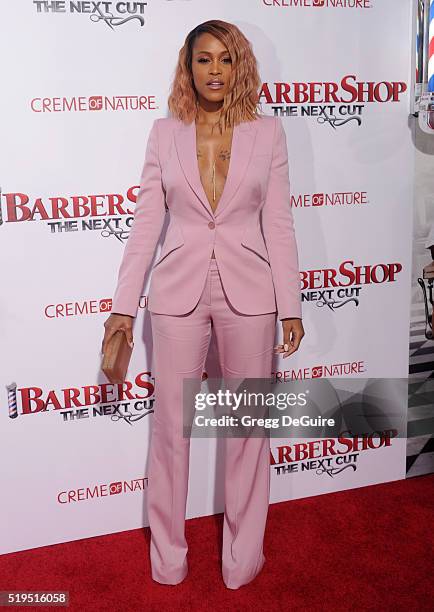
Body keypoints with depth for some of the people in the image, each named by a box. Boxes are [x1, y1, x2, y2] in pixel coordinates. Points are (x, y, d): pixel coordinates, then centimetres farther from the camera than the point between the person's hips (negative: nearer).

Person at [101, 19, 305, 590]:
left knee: (248, 426, 9)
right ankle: (168, 557, 26)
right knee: (171, 426, 7)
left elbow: (278, 224, 3)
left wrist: (291, 306, 0)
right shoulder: (165, 132, 4)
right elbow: (146, 222, 4)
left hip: (248, 292, 0)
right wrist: (123, 305, 1)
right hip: (178, 291, 0)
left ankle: (243, 556, 28)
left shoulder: (268, 132, 3)